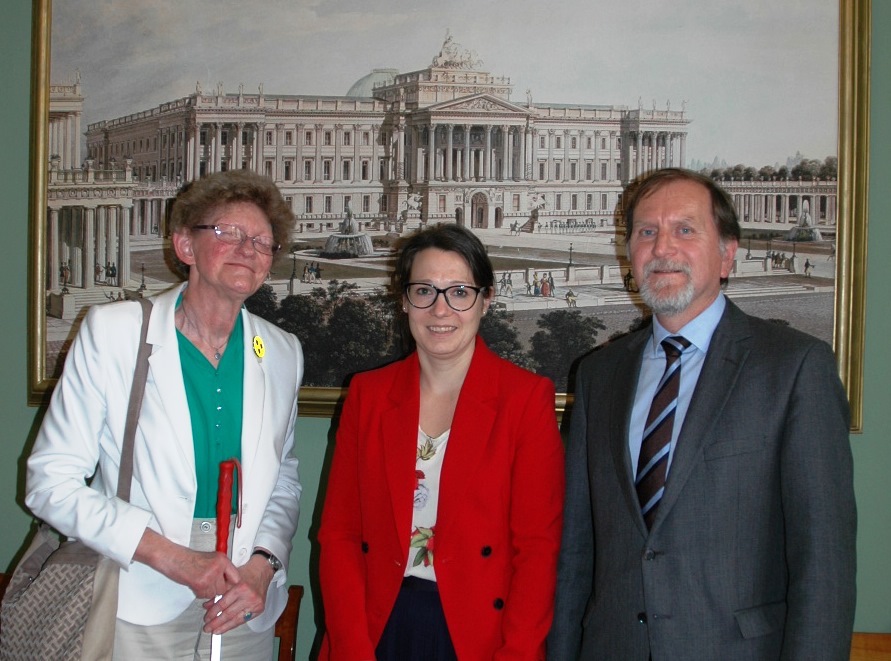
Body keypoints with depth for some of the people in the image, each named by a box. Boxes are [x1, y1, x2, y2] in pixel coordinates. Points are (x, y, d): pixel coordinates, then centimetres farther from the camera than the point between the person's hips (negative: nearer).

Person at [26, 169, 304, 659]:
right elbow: (52, 480, -8)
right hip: (135, 613, -3)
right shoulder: (111, 331, -6)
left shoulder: (283, 353, 4)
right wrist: (172, 558, -16)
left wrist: (263, 564, -6)